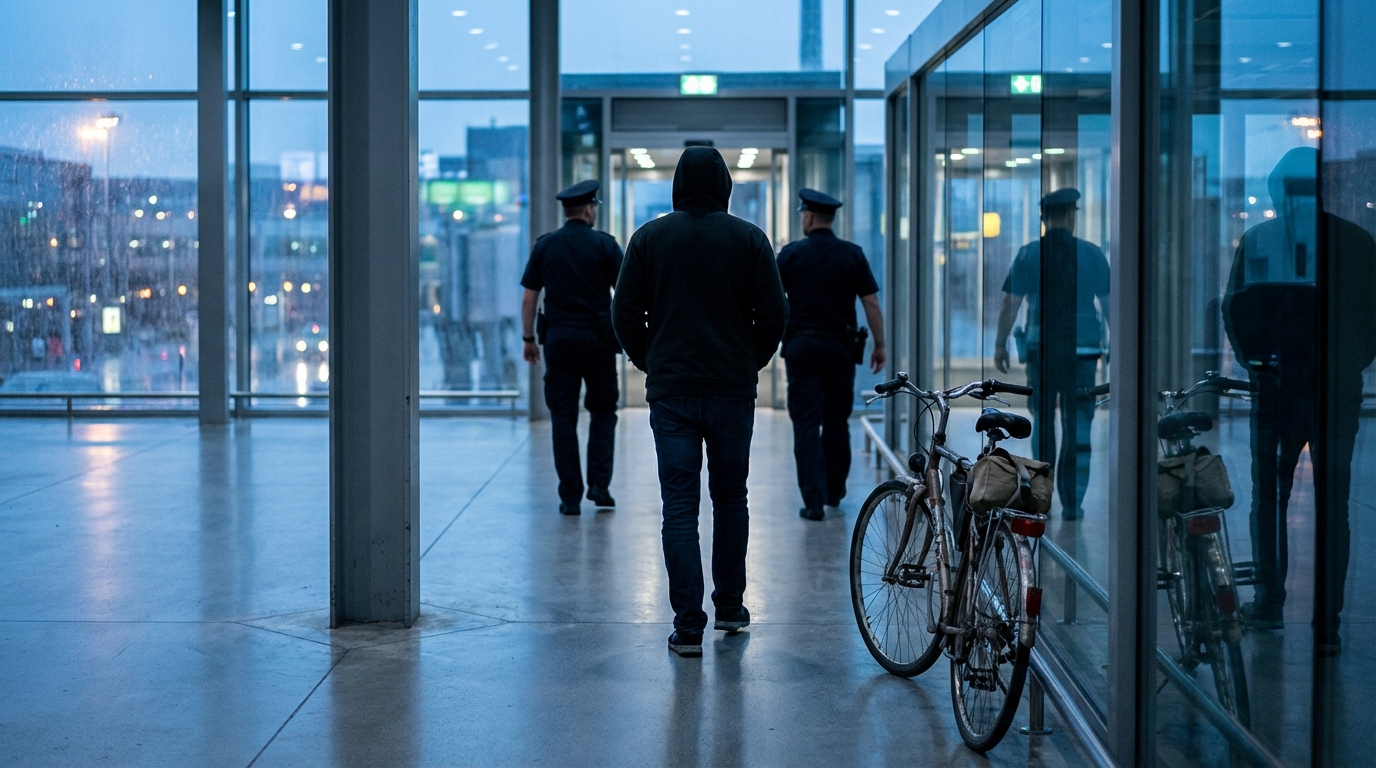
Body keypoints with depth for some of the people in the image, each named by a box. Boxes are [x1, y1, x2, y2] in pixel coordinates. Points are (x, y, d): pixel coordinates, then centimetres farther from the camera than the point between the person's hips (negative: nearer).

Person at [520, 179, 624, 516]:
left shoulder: (544, 246, 3)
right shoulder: (604, 244, -3)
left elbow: (529, 298, 3)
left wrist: (528, 339, 11)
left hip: (558, 338, 1)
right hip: (597, 337, -1)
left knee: (563, 417, 5)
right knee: (603, 411, 13)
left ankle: (570, 497, 4)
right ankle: (599, 485, 2)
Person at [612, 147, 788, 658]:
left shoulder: (649, 238, 1)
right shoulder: (749, 238, 0)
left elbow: (625, 315, 2)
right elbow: (773, 314, -1)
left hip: (671, 390, -1)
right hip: (733, 389, 1)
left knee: (679, 505, -1)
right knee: (730, 497, 16)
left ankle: (688, 625, -5)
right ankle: (730, 606, 25)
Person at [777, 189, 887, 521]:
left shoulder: (791, 253, -3)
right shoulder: (853, 254, 2)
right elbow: (871, 303, 0)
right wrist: (879, 346, 7)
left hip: (801, 345, -2)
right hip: (840, 347, 2)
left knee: (806, 424, -2)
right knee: (837, 421, 15)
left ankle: (814, 500, -10)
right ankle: (834, 491, 25)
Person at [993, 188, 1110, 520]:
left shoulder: (1028, 254, -1)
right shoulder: (1092, 254, -1)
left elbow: (1010, 303, -2)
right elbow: (1108, 303, 2)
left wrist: (1000, 344, 6)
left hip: (1040, 349, 1)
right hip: (1082, 349, -1)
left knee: (1042, 421, 14)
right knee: (1077, 426, 4)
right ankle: (1071, 502, 1)